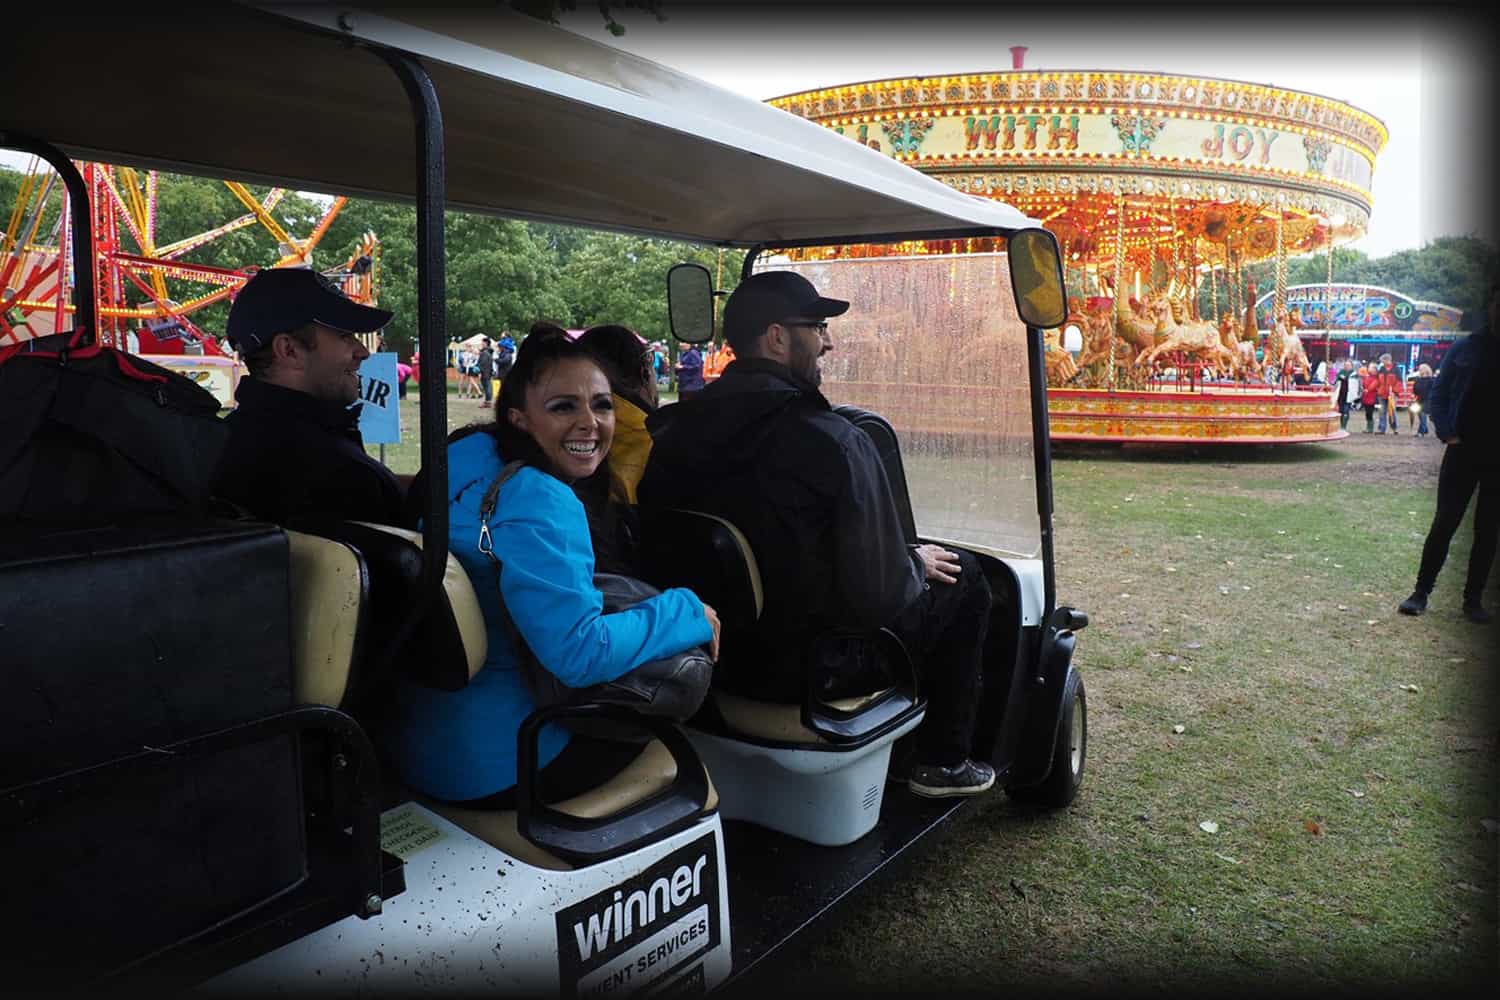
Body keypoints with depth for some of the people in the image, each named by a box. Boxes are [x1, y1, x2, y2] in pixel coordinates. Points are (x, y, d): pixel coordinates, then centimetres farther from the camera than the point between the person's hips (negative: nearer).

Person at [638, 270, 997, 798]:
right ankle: (940, 760, 21)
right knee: (961, 575, 12)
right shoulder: (832, 441, -24)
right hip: (811, 670, -7)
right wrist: (918, 565, 2)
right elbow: (880, 592, -22)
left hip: (714, 657, 7)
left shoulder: (671, 430, -4)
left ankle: (899, 750, 38)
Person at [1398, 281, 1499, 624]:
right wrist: (1446, 432, -7)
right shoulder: (1466, 349, 1)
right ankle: (1421, 591, 7)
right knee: (1444, 523, -1)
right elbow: (1439, 393, 5)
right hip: (1464, 451, -1)